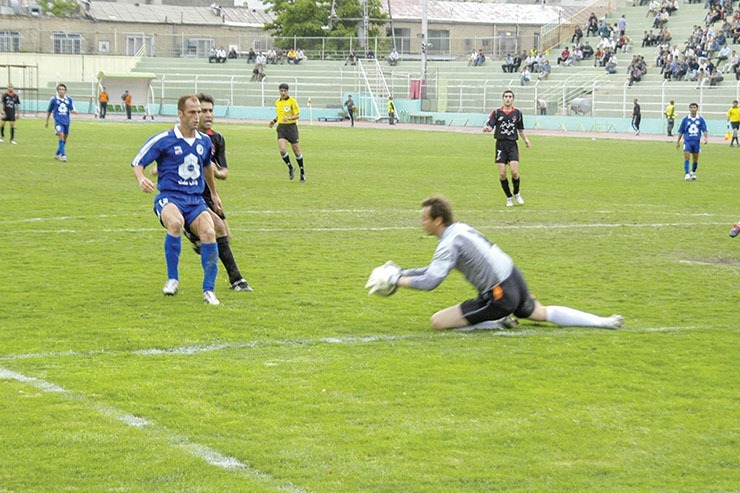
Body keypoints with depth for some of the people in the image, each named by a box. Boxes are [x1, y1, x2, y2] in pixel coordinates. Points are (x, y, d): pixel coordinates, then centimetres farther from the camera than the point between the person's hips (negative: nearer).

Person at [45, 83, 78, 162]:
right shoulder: (53, 99, 1)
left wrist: (74, 111, -19)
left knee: (64, 139, 12)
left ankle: (57, 154, 31)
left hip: (66, 121, 4)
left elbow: (72, 110, 6)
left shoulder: (69, 100, 6)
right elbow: (49, 111, 12)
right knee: (61, 136, -21)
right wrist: (47, 121, 16)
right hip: (58, 121, -4)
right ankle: (63, 155, -23)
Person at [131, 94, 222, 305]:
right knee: (176, 223, -37)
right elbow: (137, 162, -1)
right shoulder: (163, 140, -5)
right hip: (169, 197, -4)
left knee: (209, 232, -22)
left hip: (196, 199, 5)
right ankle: (172, 279, -22)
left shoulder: (204, 141, 11)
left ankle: (209, 290, -10)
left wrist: (214, 193, 40)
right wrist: (141, 179, -22)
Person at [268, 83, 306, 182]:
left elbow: (297, 115, -10)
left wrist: (289, 118, -27)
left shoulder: (292, 101, -8)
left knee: (296, 151, 3)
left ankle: (302, 172, 19)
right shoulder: (277, 102, 9)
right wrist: (274, 120, 7)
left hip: (291, 126, -4)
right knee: (282, 150, -15)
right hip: (281, 127, 4)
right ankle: (290, 168, 9)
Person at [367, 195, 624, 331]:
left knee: (438, 321, -9)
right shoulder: (460, 229, 13)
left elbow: (431, 281, -27)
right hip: (514, 281, 9)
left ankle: (498, 325, -7)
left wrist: (398, 280, -15)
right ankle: (603, 322, 26)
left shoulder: (450, 243, -16)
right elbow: (437, 268, 24)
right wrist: (401, 272, 16)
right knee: (542, 313, 33)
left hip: (499, 297, -9)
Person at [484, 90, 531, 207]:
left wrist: (525, 139, 3)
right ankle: (509, 197, 14)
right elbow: (490, 125, -4)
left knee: (514, 171, -14)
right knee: (502, 174, -4)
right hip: (500, 144, 0)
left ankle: (517, 194, 12)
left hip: (512, 144, 0)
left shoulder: (517, 113, 9)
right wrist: (487, 128, -27)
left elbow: (520, 129, 18)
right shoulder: (497, 112, 4)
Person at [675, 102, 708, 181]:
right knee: (686, 157, -14)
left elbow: (704, 130, 1)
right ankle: (687, 174, -15)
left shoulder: (700, 119, 3)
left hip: (696, 141, 1)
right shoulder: (685, 119, 2)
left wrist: (706, 137, -17)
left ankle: (693, 173, 30)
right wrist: (678, 142, 10)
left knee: (695, 158, 9)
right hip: (687, 141, -1)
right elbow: (681, 131, 8)